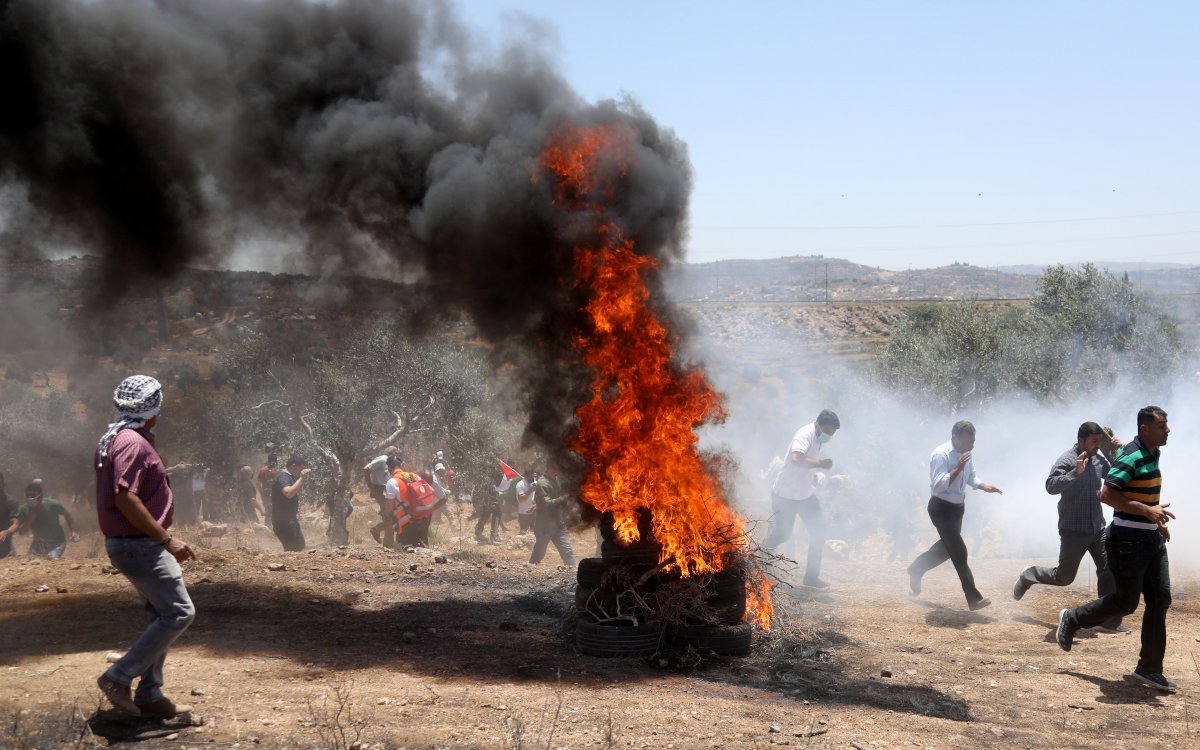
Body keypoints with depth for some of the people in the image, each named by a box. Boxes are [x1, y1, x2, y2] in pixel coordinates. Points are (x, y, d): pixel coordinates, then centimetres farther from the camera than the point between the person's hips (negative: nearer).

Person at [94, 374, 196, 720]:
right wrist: (167, 539, -24)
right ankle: (119, 678, -7)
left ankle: (150, 696, 17)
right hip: (140, 545, -11)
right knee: (180, 613, -10)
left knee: (164, 616, 14)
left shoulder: (112, 439, 14)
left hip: (134, 543, 11)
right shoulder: (133, 442, -18)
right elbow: (126, 499, -26)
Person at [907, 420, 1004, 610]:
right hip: (941, 508, -9)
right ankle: (974, 598, -6)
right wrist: (958, 469, -38)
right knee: (959, 552, -9)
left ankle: (916, 568, 42)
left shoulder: (966, 454, 2)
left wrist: (984, 486, -4)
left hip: (957, 507, 9)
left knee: (947, 547, 21)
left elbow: (971, 477, 15)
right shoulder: (941, 454, -24)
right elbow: (938, 485, -31)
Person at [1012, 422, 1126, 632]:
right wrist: (1076, 473, -39)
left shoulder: (1098, 459, 7)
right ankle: (1029, 576, 29)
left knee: (1109, 571, -2)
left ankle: (1110, 621, 5)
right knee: (1064, 577, 2)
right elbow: (1051, 486, -27)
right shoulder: (1066, 460, -14)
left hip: (1097, 528, 6)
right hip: (1073, 531, -6)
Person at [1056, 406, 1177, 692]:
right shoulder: (1131, 457, -19)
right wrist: (1147, 511, -31)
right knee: (1126, 602, -1)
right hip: (1128, 543, -9)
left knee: (1160, 600, 6)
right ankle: (1072, 619, 21)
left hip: (1151, 540, 9)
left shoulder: (1152, 454, 10)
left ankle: (1149, 668, 12)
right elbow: (1107, 494, -29)